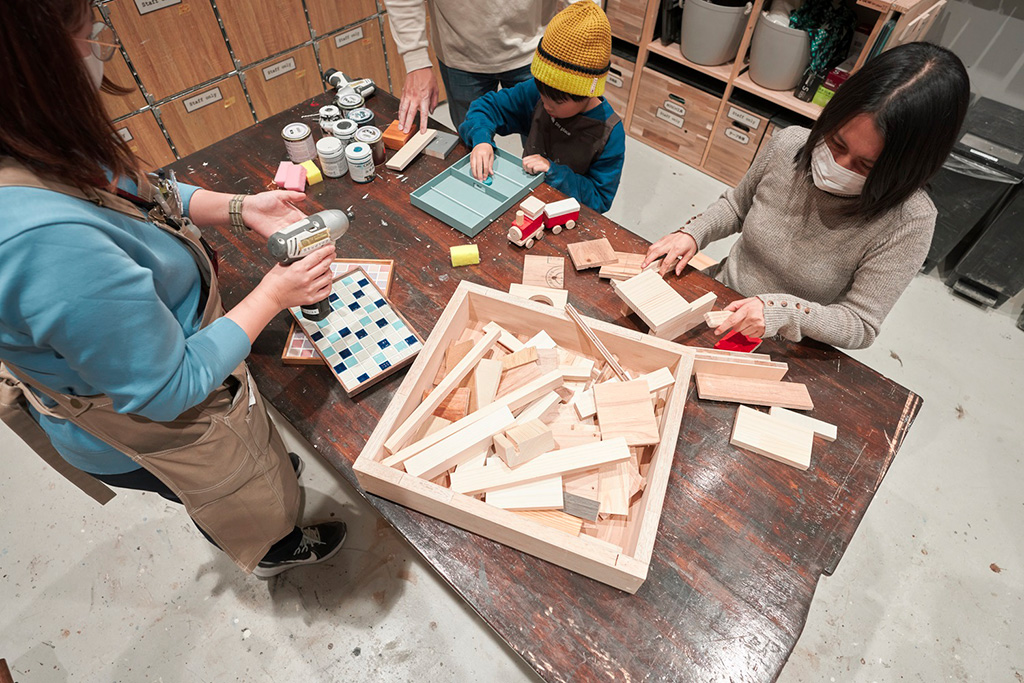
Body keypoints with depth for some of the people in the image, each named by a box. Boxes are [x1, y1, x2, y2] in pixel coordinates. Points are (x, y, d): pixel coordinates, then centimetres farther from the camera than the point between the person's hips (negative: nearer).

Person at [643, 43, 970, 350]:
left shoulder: (908, 222, -22)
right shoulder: (788, 145, -11)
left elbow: (861, 327, -18)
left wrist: (783, 311, -34)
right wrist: (693, 233, -10)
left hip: (783, 352, -3)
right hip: (721, 304, 4)